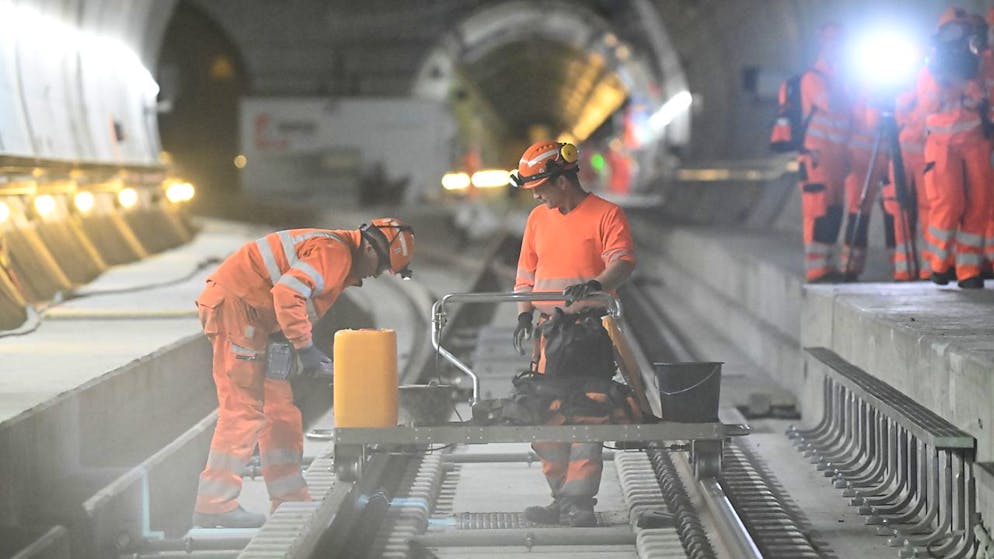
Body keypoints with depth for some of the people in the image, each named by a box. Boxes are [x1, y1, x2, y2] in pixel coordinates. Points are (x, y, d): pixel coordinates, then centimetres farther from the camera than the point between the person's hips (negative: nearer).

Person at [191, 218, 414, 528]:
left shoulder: (339, 259, 18)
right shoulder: (335, 252, -15)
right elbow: (287, 293, -27)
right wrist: (305, 347, -23)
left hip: (249, 312, 11)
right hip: (232, 303, -11)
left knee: (278, 407, 12)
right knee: (243, 409, -12)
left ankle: (289, 500, 17)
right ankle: (214, 505, -11)